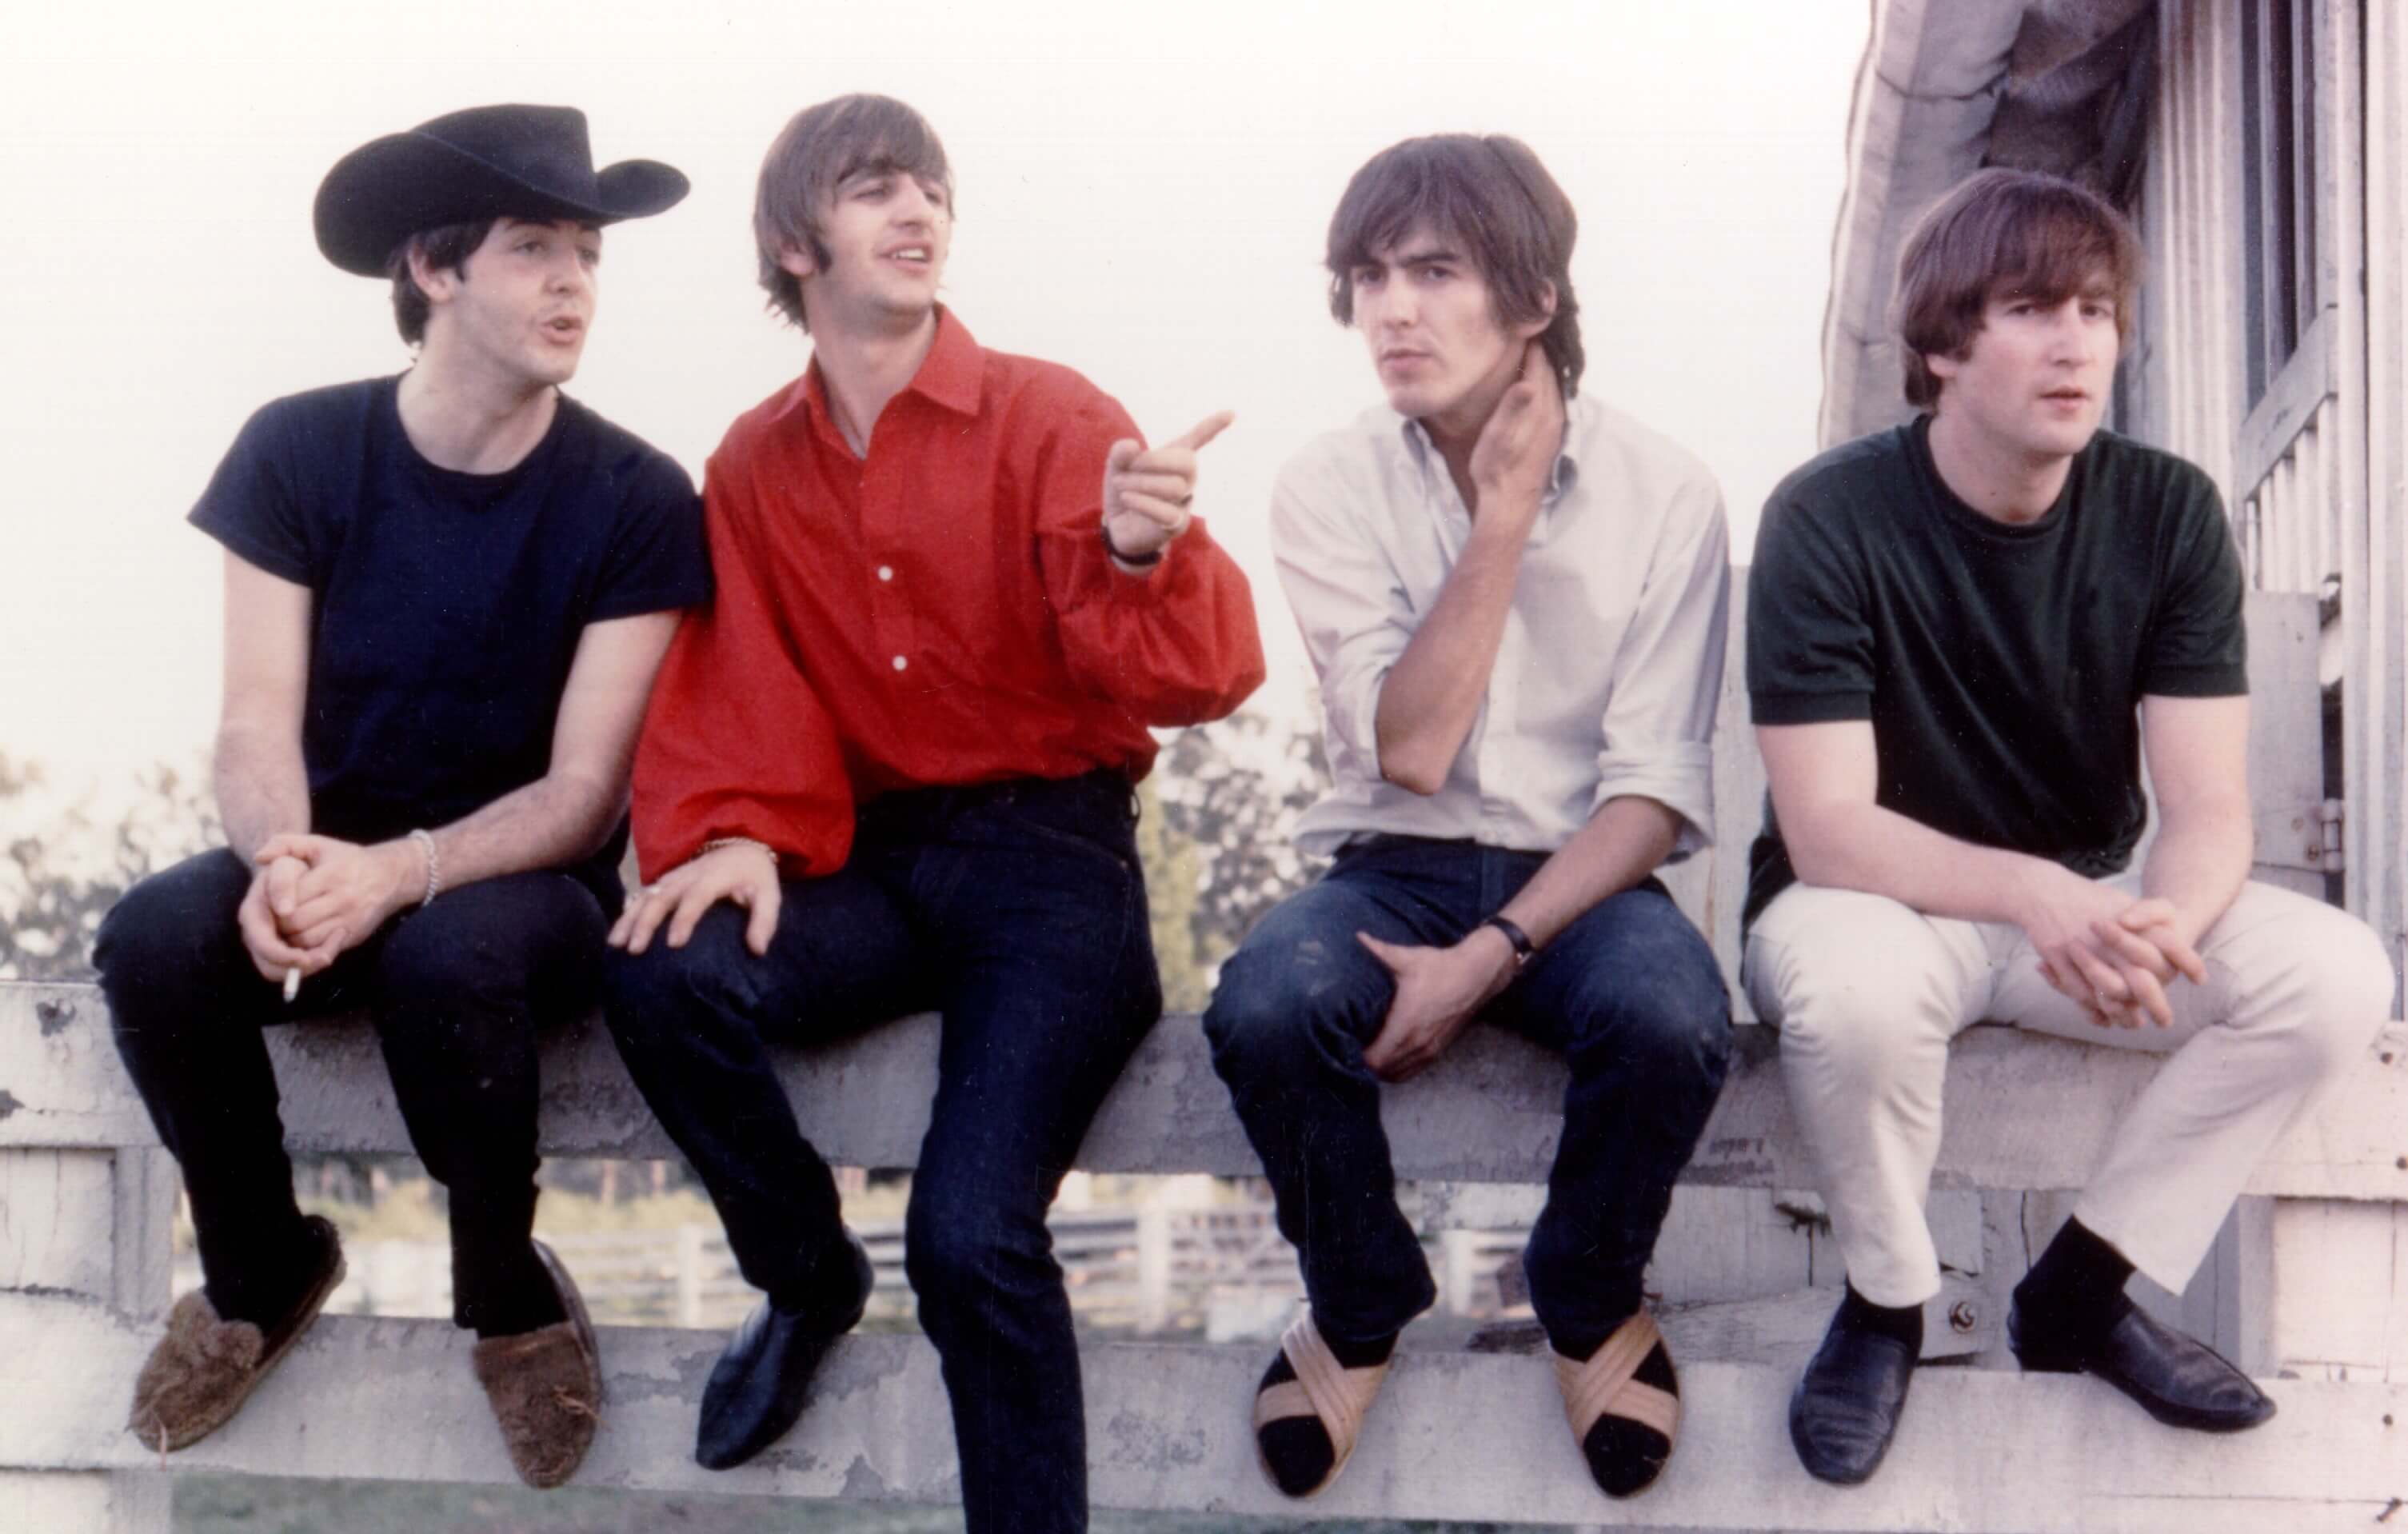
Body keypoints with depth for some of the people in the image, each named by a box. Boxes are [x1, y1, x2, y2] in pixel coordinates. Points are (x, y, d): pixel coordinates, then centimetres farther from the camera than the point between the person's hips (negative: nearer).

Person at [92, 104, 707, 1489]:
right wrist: (285, 862, -34)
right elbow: (257, 727, -10)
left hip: (524, 885, -2)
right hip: (336, 867, 3)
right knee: (153, 940, -29)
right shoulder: (302, 450, -7)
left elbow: (582, 792, -15)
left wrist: (401, 873, -33)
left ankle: (510, 1294, -8)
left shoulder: (636, 499, -13)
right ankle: (263, 1271, 0)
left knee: (448, 955, -37)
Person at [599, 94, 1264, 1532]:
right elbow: (737, 691, 6)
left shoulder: (1054, 422, -3)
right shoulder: (755, 466, 9)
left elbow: (1195, 680, -13)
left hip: (1047, 855, -4)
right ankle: (807, 1276, 1)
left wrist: (1142, 557, -35)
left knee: (972, 1234, -24)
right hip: (867, 862, 4)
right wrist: (736, 834, -15)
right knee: (661, 976, -27)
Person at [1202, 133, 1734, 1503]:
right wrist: (1503, 516, -16)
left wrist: (1489, 956, -21)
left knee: (1670, 1020, -35)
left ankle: (1592, 1304, -2)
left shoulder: (1664, 493, -7)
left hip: (1580, 877, -1)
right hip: (1398, 870, 1)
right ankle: (1360, 1308, -1)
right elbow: (1408, 750, -13)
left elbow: (1655, 789, -10)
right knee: (1264, 1009, -32)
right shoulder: (1332, 488, -3)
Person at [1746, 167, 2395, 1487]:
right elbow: (1828, 828, -23)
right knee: (1851, 980, -38)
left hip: (2088, 907, 4)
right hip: (1885, 904, -4)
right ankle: (1886, 1305, -9)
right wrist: (2035, 895, -41)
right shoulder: (1830, 519, -18)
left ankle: (2079, 1292, -4)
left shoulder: (2169, 513, -8)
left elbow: (2208, 807, -12)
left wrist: (2160, 927, -36)